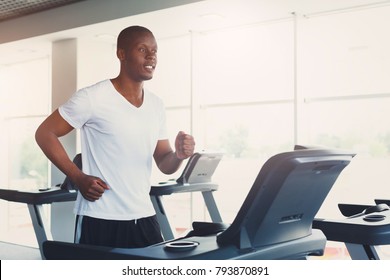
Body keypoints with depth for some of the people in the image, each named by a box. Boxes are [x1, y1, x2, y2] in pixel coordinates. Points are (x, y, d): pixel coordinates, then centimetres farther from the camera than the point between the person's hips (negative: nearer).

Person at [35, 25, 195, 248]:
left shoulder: (156, 105, 10)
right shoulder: (92, 98, -9)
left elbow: (164, 164, 13)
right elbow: (45, 134, -4)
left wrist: (179, 155, -11)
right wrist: (79, 178, -13)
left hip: (144, 218, 6)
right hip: (99, 221, -6)